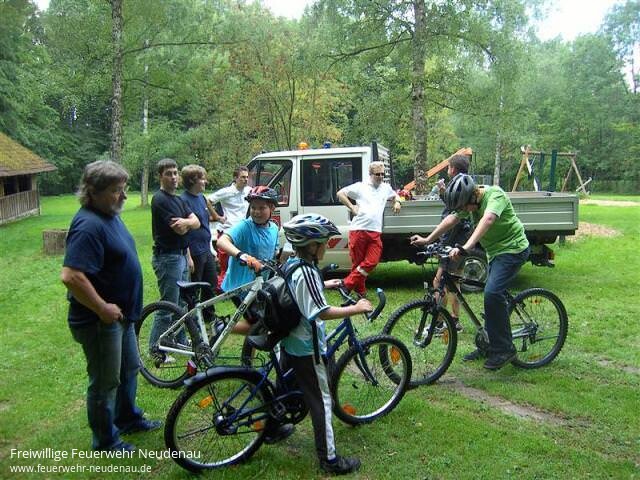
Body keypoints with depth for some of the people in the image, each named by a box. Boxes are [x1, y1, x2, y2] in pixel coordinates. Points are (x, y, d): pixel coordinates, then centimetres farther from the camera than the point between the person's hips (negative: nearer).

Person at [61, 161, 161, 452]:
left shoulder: (110, 215, 5)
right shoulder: (89, 225, -26)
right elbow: (71, 276, -35)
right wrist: (103, 308, -25)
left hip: (121, 314, 10)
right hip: (100, 321, -10)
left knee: (130, 368, 24)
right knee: (105, 381, 8)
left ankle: (128, 419, 45)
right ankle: (105, 440, 27)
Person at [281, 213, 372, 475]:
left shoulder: (291, 263, 2)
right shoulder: (307, 273, -27)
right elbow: (323, 312, -30)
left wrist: (323, 284, 30)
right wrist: (357, 308, -23)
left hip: (289, 341, 9)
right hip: (307, 348, -9)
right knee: (321, 401, 0)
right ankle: (329, 459, 7)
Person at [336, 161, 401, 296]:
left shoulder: (386, 188, 18)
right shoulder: (360, 186, 4)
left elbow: (395, 195, 39)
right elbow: (340, 194, 7)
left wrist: (397, 202, 17)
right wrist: (352, 207, -1)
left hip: (375, 232, 4)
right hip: (358, 229, -4)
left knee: (372, 262, -8)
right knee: (357, 262, 0)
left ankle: (348, 284, 5)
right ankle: (360, 290, 15)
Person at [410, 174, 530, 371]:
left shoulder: (495, 195, -25)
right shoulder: (470, 200, 0)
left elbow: (487, 220, -41)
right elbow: (452, 219, 3)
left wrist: (466, 248, -53)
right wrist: (427, 240, -2)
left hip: (512, 249, -9)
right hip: (496, 251, 9)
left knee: (492, 293, -21)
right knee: (492, 296, 12)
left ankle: (505, 349, -10)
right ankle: (491, 346, 24)